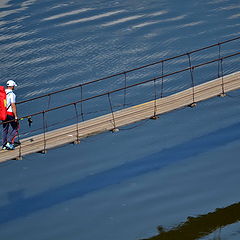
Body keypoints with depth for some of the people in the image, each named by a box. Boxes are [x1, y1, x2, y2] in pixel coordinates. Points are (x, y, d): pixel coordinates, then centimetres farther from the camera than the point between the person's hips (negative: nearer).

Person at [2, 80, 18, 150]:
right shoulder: (12, 94, -16)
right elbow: (13, 106, -19)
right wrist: (16, 116, -16)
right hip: (10, 113, -7)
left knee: (5, 129, 14)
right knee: (15, 127, 7)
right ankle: (9, 142, -3)